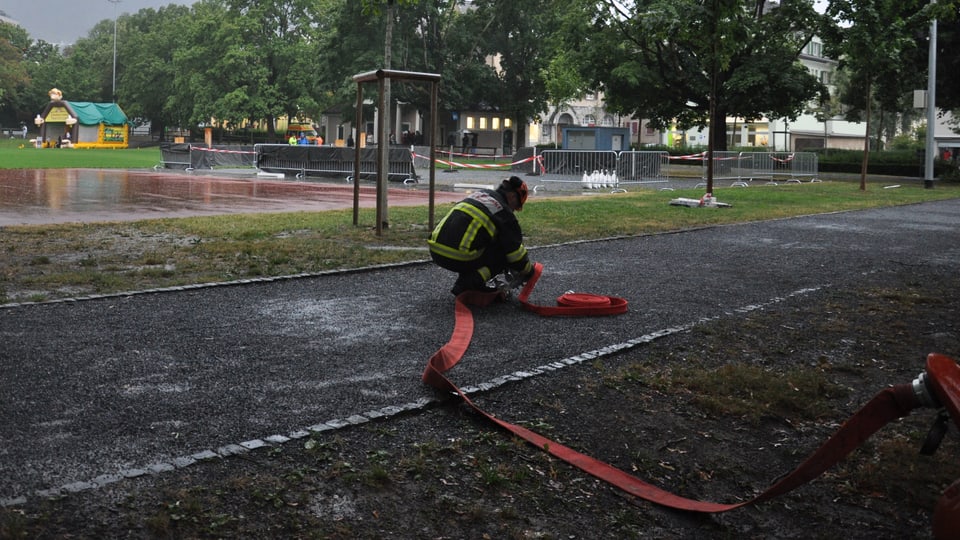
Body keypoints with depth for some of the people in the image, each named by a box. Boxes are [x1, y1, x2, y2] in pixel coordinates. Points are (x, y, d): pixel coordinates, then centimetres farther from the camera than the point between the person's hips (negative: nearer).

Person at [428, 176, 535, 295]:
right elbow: (515, 249, 4)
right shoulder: (504, 212, 0)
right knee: (503, 252, 8)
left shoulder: (480, 193, 22)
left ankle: (462, 285, 19)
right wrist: (528, 272, 22)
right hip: (458, 258, -8)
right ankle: (475, 280, -7)